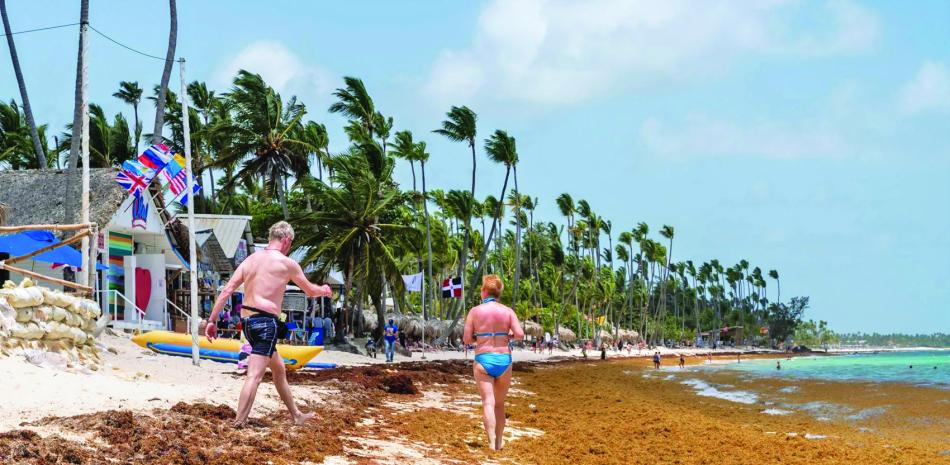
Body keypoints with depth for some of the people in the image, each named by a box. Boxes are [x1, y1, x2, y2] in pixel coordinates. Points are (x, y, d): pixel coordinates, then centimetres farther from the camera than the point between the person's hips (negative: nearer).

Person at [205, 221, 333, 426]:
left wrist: (212, 320, 5)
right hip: (266, 321, -8)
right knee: (255, 376, -11)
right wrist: (324, 290, 33)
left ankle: (296, 415, 36)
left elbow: (226, 290, 4)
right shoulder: (287, 263, -3)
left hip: (247, 319, 8)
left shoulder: (250, 260, 12)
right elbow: (311, 291, 11)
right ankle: (238, 425, -20)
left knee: (279, 368, 23)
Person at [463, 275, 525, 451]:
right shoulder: (507, 311, 1)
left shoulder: (475, 311, -2)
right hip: (504, 359, 2)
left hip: (483, 360, -2)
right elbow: (520, 335, -8)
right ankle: (499, 441, 21)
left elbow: (466, 339, -3)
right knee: (500, 403, 16)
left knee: (488, 402, -8)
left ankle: (492, 442, -21)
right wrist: (507, 335, 12)